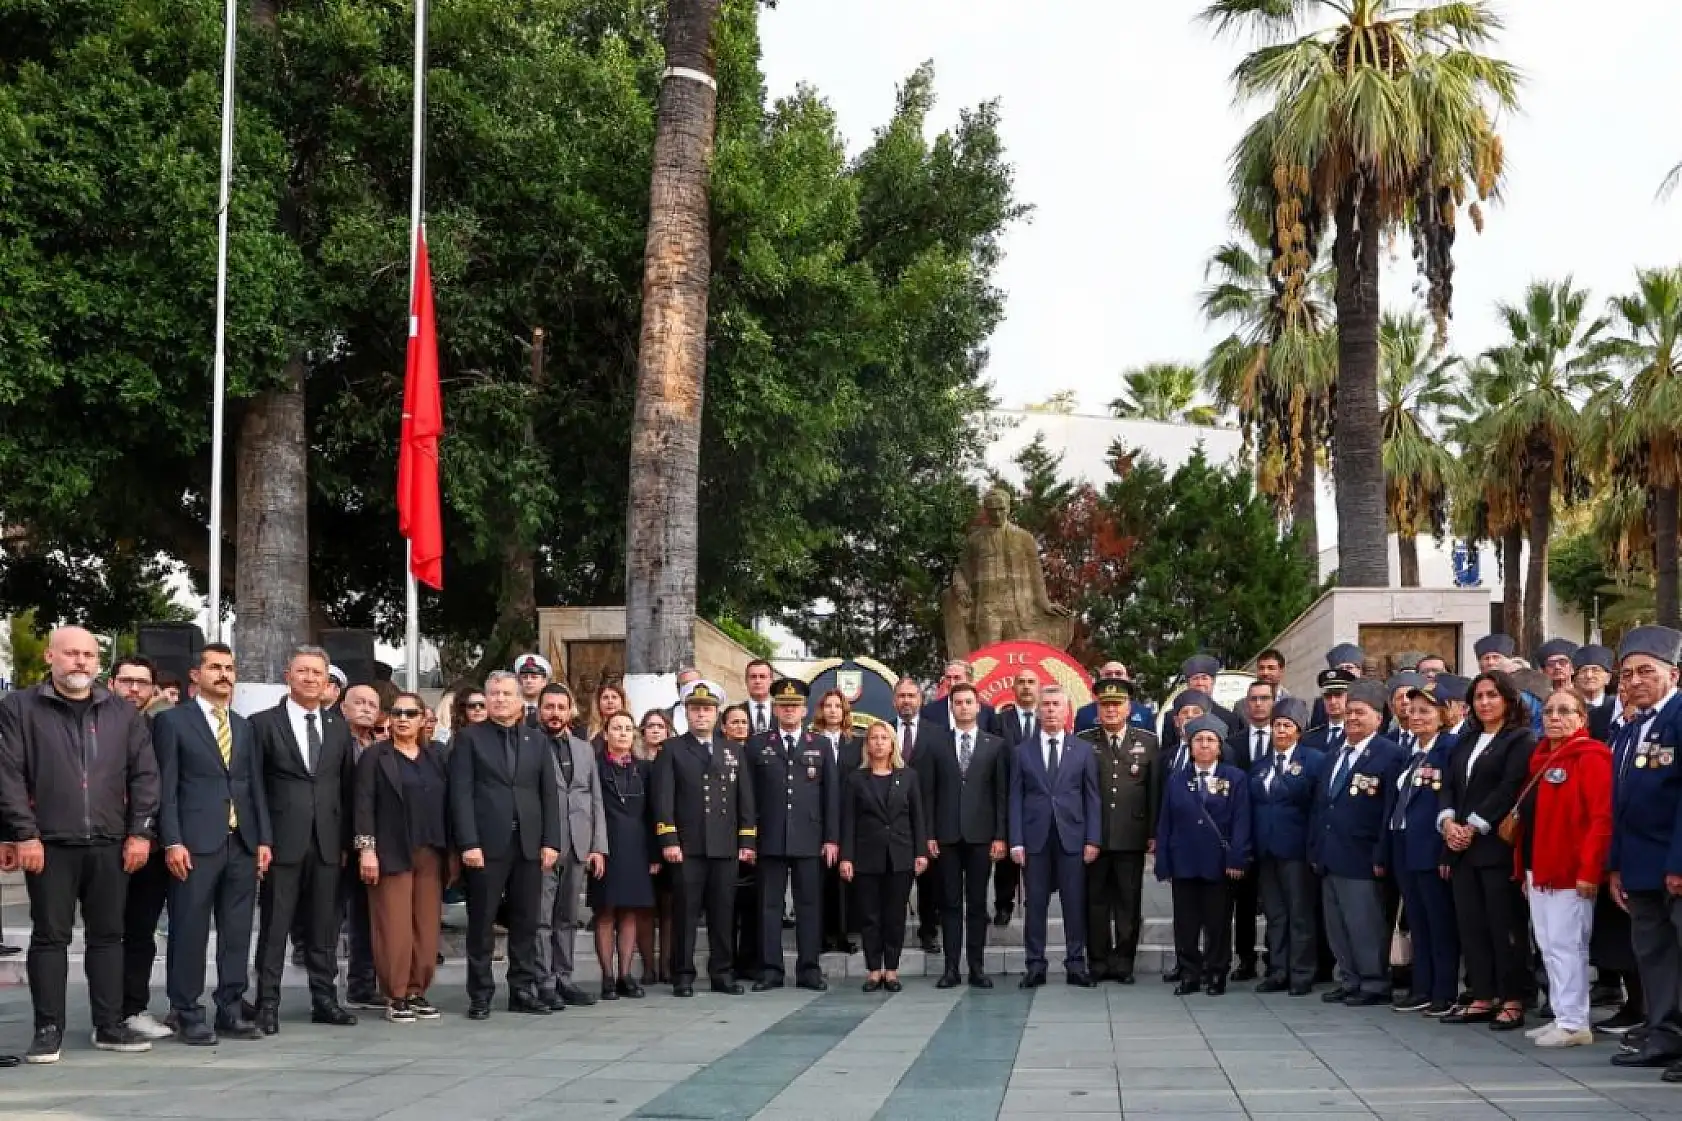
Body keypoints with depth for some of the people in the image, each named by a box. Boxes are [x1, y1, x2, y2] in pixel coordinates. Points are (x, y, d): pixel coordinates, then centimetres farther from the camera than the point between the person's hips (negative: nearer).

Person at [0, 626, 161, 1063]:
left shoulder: (123, 713, 10)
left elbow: (144, 775, 9)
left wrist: (140, 832, 0)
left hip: (110, 845, 3)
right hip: (49, 845, -3)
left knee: (107, 935, 7)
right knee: (50, 936, 1)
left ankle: (110, 1026, 14)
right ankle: (48, 1030, 6)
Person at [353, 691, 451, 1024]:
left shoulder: (435, 756, 13)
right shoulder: (375, 755, 2)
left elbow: (445, 804, 12)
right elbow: (364, 804, -4)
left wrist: (451, 851, 7)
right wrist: (366, 848, -13)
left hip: (430, 854, 4)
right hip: (392, 854, -4)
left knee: (427, 926, 3)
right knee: (395, 927, -5)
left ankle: (417, 991, 11)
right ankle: (395, 997, 0)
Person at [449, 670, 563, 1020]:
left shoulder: (537, 740, 14)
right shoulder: (470, 738, 4)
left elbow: (549, 794, 10)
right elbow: (461, 793, -3)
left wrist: (551, 842, 1)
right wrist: (468, 843, -12)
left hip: (529, 846, 3)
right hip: (486, 845, -3)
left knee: (526, 923, 5)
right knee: (481, 924, 1)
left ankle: (523, 991, 12)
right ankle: (480, 995, 7)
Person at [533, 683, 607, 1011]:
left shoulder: (584, 749, 16)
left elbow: (595, 800, 16)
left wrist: (598, 847, 9)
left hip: (578, 848, 6)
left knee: (568, 918, 10)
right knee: (541, 919, -5)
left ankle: (563, 979, 16)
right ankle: (545, 984, -1)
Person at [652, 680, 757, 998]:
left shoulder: (733, 752, 17)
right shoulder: (672, 750, 6)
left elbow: (745, 799, 15)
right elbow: (663, 798, -1)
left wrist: (747, 841, 7)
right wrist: (668, 840, -10)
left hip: (725, 848, 3)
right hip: (687, 847, -3)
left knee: (722, 913, 4)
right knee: (685, 912, -2)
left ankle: (721, 974, 11)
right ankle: (683, 975, 3)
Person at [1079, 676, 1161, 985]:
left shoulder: (1148, 742, 6)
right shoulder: (1083, 742, 5)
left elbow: (1156, 791, 5)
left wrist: (1153, 833, -1)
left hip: (1132, 839, 0)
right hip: (1093, 838, 0)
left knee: (1129, 902, 4)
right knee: (1096, 901, 4)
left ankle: (1124, 962, 12)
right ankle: (1098, 962, 11)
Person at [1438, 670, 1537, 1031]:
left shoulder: (1521, 740, -3)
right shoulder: (1466, 742, 20)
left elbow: (1510, 789, -12)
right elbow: (1449, 786, 15)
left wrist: (1474, 827, -13)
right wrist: (1448, 822, -4)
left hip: (1497, 847, -7)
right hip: (1463, 849, 7)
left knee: (1505, 926, -4)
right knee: (1471, 925, 6)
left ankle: (1512, 1002, 1)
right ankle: (1482, 998, 12)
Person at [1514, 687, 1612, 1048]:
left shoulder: (1591, 757, -11)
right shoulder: (1541, 759, 16)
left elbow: (1602, 817, -18)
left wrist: (1589, 869, -22)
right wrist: (1525, 868, 17)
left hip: (1569, 872, -9)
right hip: (1540, 870, 9)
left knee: (1565, 945, -6)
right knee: (1549, 946, 11)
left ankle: (1575, 1024, -1)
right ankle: (1562, 1017, 18)